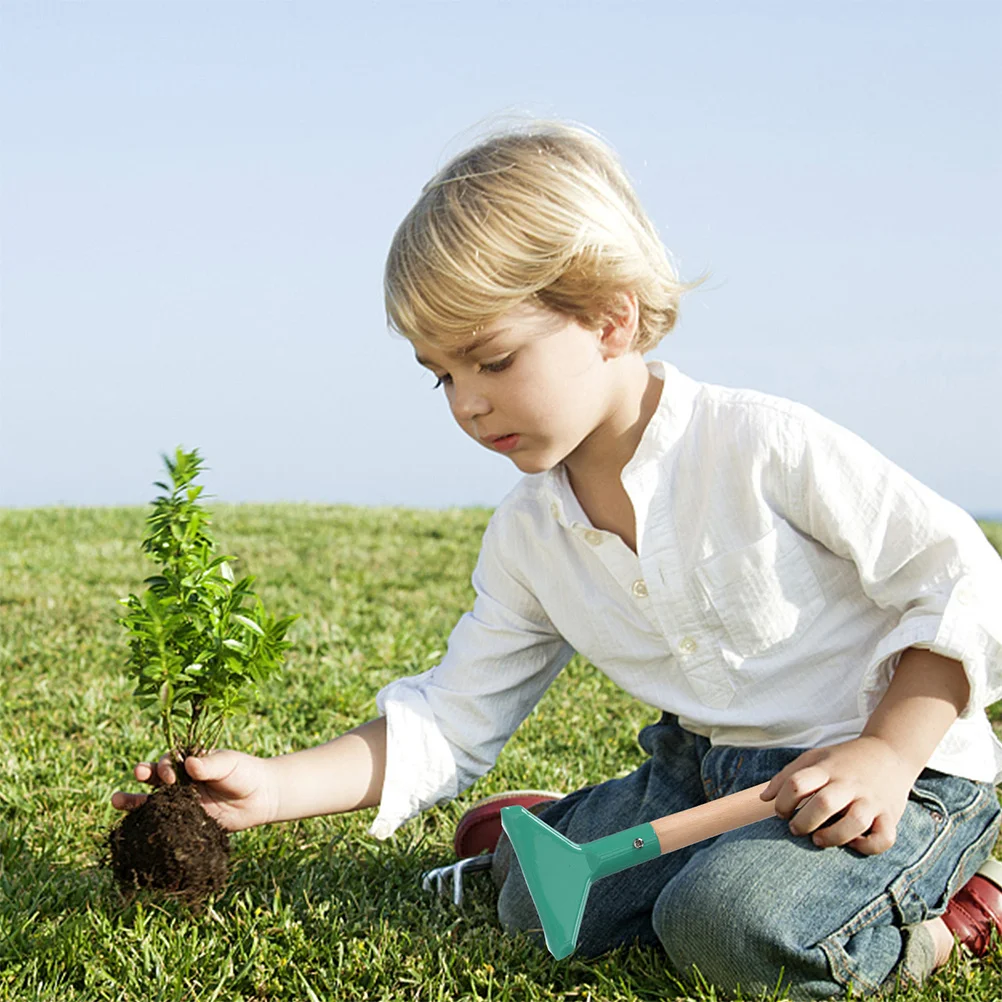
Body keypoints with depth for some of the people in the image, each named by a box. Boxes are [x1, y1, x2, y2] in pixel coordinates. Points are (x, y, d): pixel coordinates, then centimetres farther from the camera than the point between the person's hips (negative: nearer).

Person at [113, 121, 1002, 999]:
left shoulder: (762, 447, -20)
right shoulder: (527, 539, -1)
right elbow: (445, 725, 1)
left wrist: (886, 753, -25)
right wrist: (272, 788, -12)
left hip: (906, 768, -6)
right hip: (703, 765, 6)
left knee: (731, 924, -29)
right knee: (538, 905, -6)